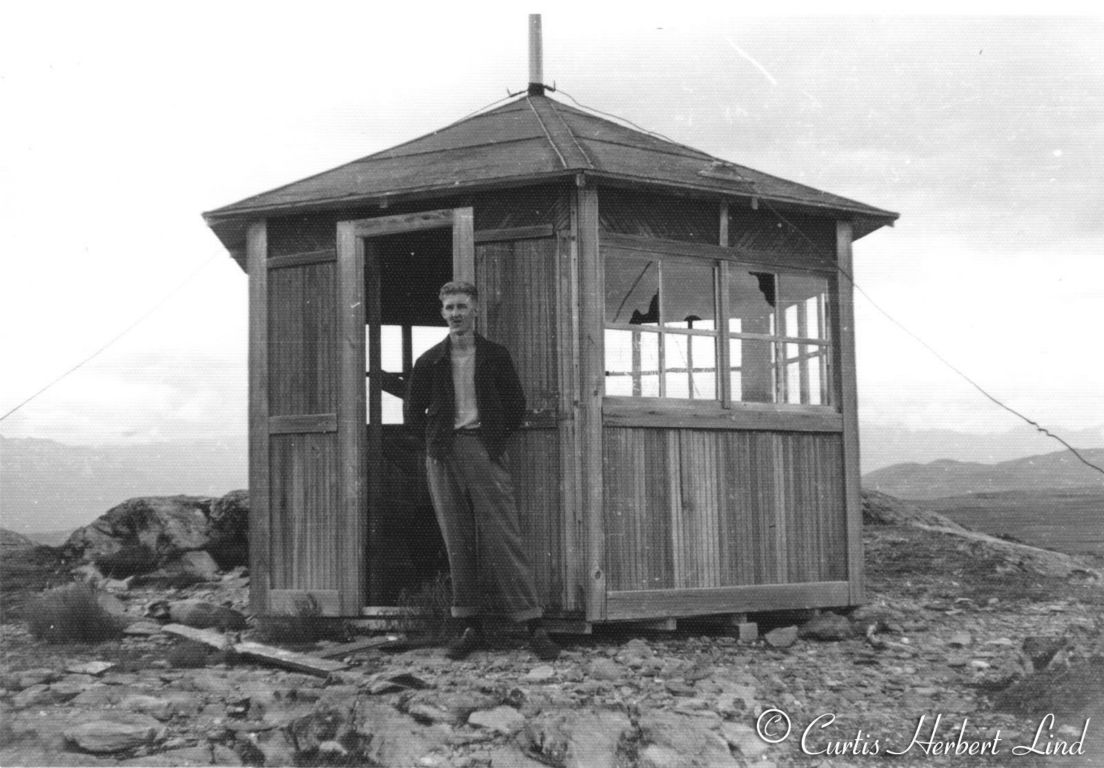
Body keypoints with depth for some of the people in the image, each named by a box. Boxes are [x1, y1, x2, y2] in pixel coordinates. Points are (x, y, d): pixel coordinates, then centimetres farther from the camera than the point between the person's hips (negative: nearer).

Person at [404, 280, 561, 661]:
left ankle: (534, 627, -8)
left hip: (484, 449, -2)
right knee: (457, 543, 2)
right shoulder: (429, 361, 10)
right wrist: (434, 438, 7)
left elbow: (515, 406, 11)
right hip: (443, 456, 2)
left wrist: (495, 440, 4)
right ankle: (470, 626, 8)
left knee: (503, 540, -8)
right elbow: (412, 414, 17)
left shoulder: (495, 355, 7)